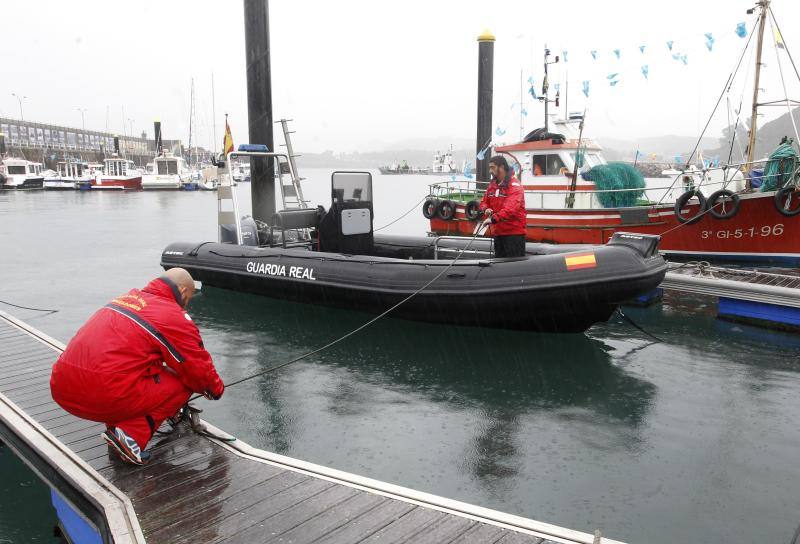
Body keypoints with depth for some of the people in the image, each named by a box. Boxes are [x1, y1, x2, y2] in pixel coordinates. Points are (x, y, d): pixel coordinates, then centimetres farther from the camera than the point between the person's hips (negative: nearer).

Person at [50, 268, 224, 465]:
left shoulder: (128, 297, 20)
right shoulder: (174, 317, -3)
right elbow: (199, 367, 3)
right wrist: (216, 389, 24)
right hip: (106, 397, -8)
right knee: (182, 384, 5)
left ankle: (115, 422, 14)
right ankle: (131, 433, -9)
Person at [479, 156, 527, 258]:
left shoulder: (514, 185, -13)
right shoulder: (492, 184, 11)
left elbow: (511, 208, -27)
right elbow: (484, 202, 20)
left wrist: (493, 219, -35)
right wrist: (486, 209, -4)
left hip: (514, 233, -8)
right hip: (498, 232, 8)